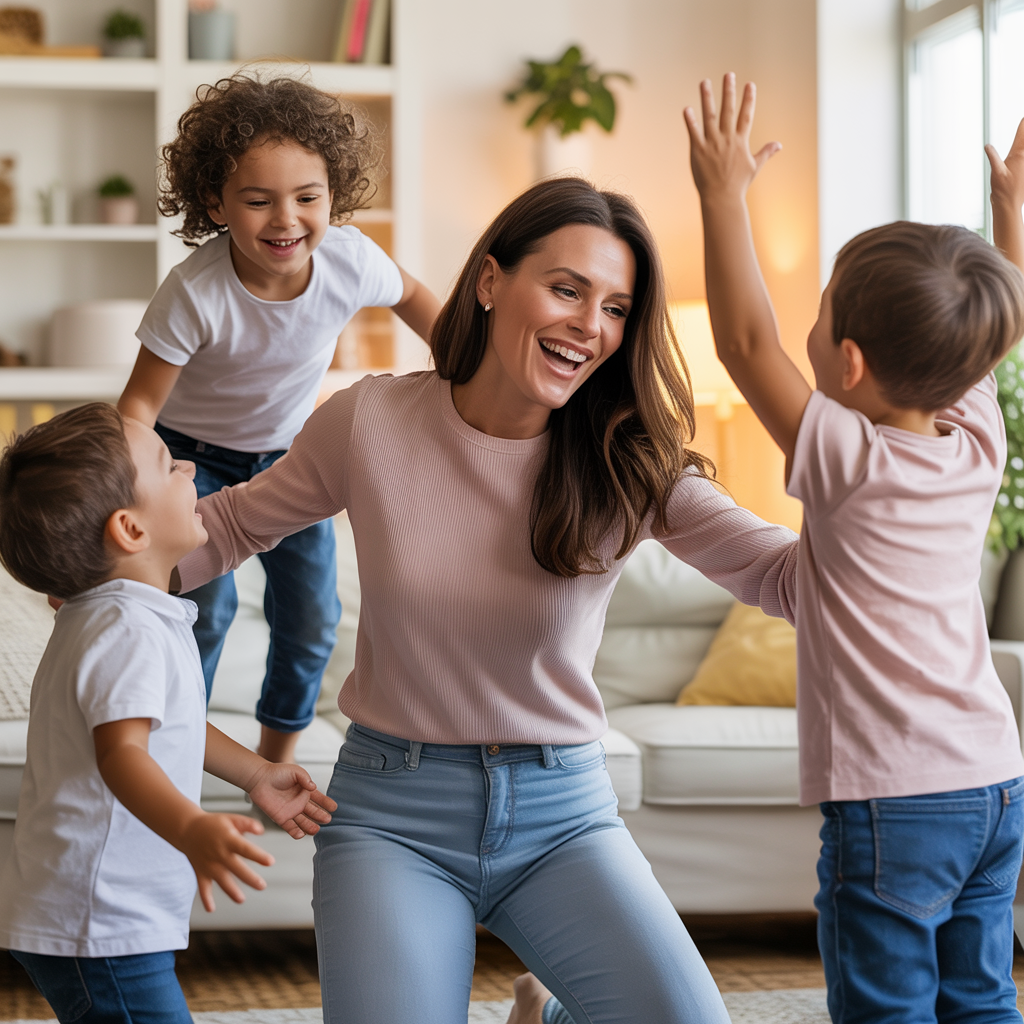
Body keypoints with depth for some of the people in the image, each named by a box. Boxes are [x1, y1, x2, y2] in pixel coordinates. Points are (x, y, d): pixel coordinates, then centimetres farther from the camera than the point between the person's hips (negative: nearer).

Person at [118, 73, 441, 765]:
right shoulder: (196, 293, -37)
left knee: (313, 616, 7)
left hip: (290, 449, 4)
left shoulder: (350, 259, -27)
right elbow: (140, 403, -28)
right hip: (196, 454, -4)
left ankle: (279, 757, 30)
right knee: (205, 609, -11)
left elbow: (410, 296, -2)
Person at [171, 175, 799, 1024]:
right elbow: (235, 525, 10)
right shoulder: (371, 422, -5)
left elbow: (785, 573, -16)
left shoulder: (631, 464, -5)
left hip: (562, 812, 1)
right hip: (393, 812, 0)